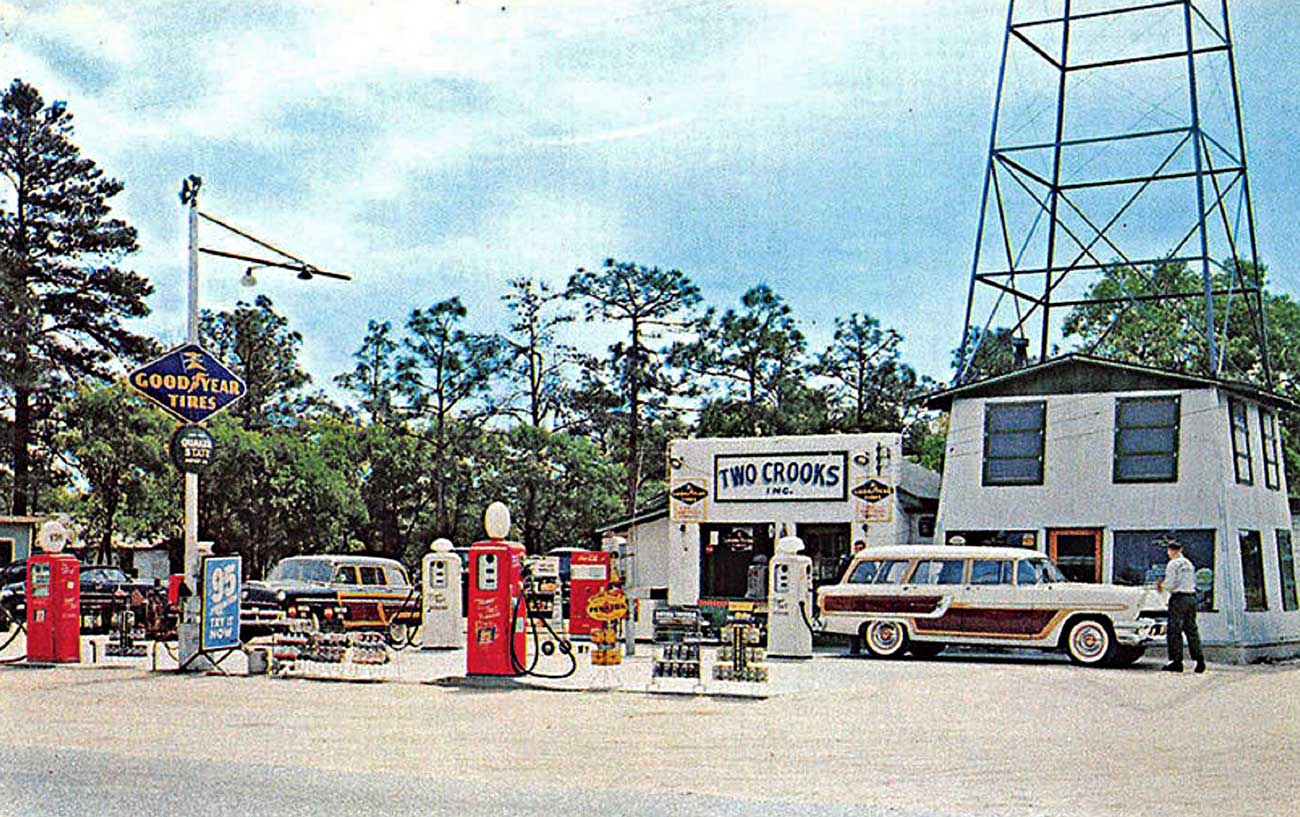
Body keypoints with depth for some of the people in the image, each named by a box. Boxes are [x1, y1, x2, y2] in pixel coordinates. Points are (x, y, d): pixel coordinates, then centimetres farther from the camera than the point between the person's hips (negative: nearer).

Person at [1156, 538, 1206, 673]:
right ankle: (1199, 659, 4)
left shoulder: (1173, 564, -8)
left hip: (1178, 598, -8)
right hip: (1191, 597, 8)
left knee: (1174, 631, -3)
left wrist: (1161, 586, 8)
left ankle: (1177, 661, -5)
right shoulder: (1189, 563, 16)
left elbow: (1170, 584, -13)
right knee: (1192, 630, 9)